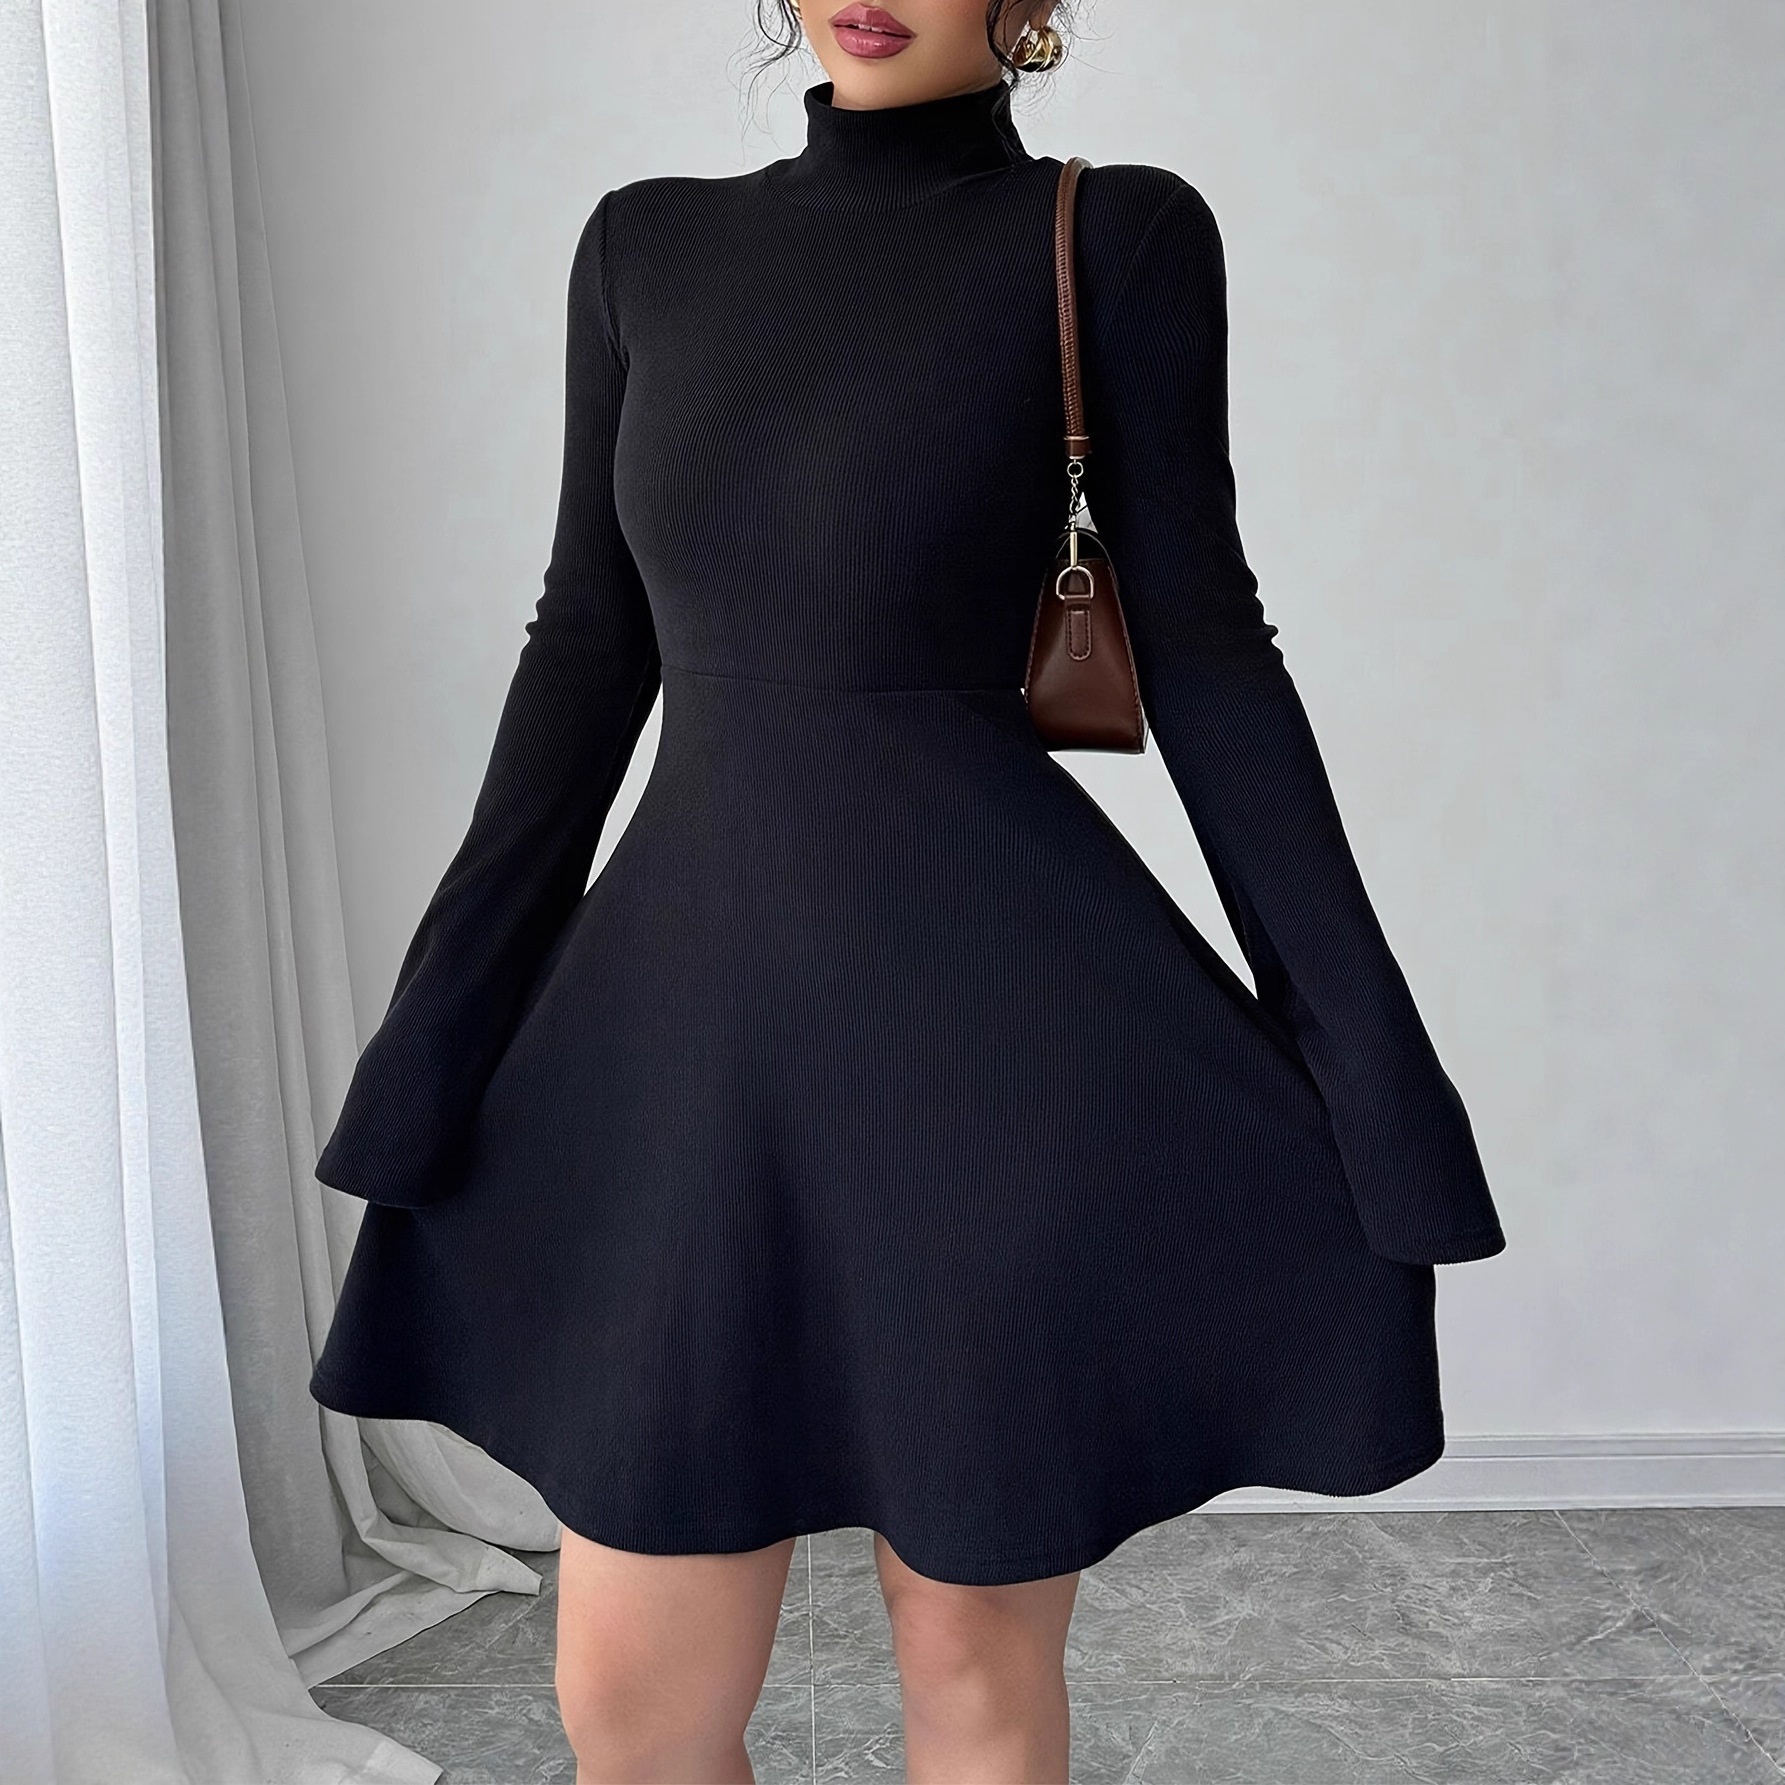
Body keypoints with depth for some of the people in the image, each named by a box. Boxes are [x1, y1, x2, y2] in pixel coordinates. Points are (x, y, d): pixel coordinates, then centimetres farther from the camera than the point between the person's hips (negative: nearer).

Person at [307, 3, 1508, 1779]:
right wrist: (443, 1029, 8)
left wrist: (1370, 1058, -4)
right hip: (702, 1008, 4)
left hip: (1000, 1015, -3)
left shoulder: (1114, 236, 0)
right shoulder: (647, 245, 12)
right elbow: (591, 644, 11)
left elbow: (1202, 640, -1)